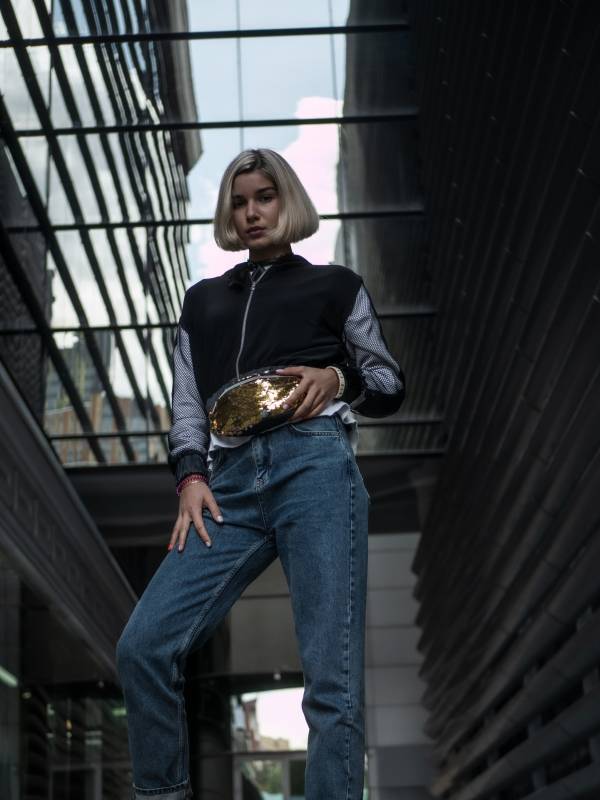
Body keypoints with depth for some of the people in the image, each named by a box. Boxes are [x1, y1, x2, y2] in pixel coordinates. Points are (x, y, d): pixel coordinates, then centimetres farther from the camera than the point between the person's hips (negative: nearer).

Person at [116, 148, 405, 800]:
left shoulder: (334, 285, 20)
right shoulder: (204, 299, 28)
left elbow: (391, 383, 19)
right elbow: (186, 402, 19)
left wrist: (338, 379, -3)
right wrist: (190, 477, 1)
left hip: (314, 466, -3)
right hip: (232, 482, 3)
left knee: (332, 674, -13)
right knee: (143, 645, -12)